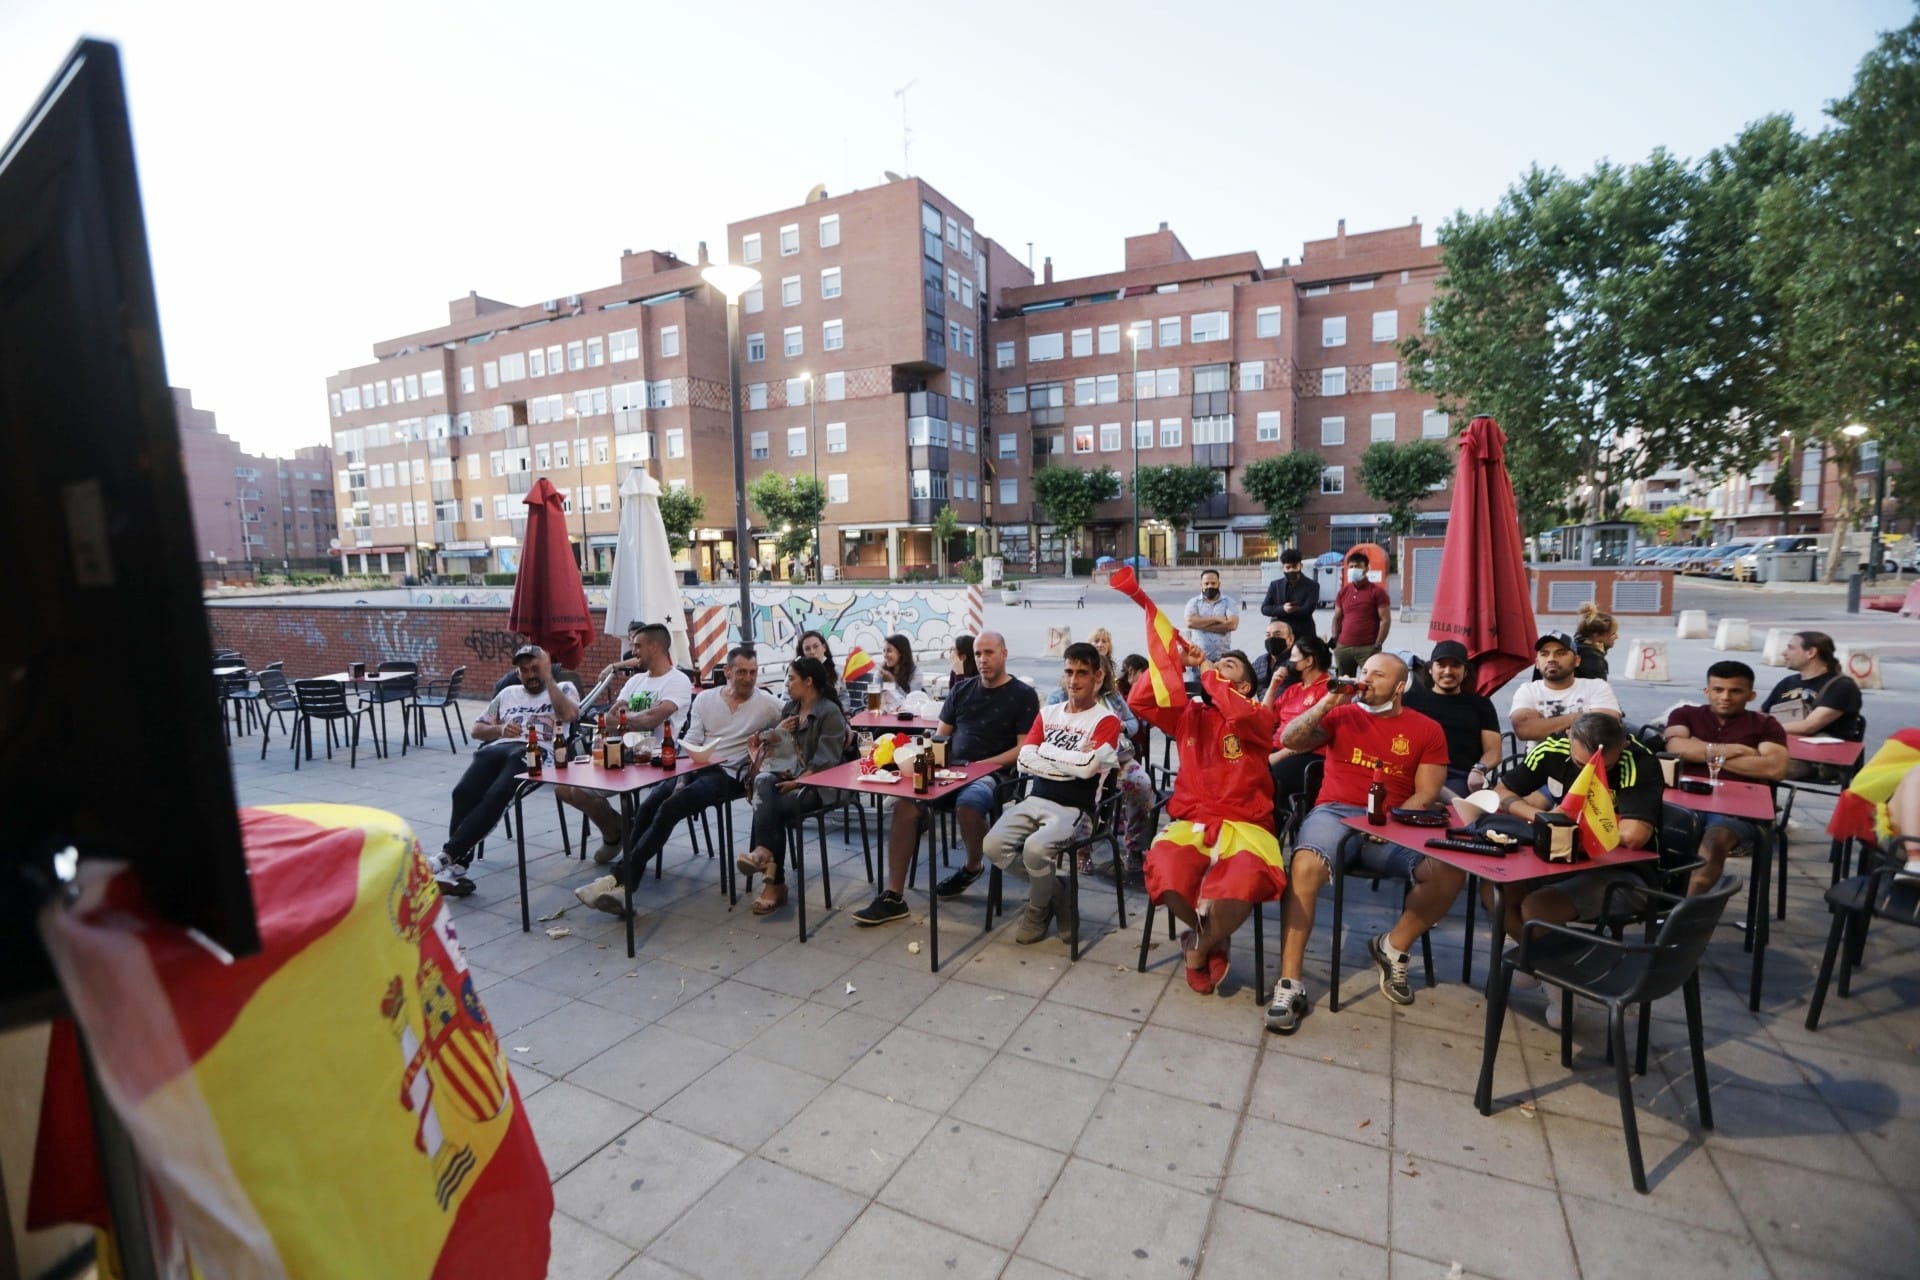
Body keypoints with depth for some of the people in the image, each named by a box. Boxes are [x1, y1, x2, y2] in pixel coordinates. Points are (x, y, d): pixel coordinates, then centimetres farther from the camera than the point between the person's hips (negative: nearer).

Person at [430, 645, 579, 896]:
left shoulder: (563, 688, 19)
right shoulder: (508, 693, 32)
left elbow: (569, 714, -5)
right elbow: (477, 729, 28)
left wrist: (548, 678, -2)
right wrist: (499, 729, 5)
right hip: (498, 748, 4)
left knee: (496, 795, -34)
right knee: (463, 791, -28)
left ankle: (449, 857, -31)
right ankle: (456, 866, -31)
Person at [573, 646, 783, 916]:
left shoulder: (768, 704, 0)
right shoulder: (705, 698, 12)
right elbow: (690, 742, 10)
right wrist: (682, 778, -4)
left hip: (729, 775, -5)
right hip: (696, 767, 5)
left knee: (670, 808, -26)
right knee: (647, 805, -19)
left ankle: (620, 877, -20)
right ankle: (623, 880, -12)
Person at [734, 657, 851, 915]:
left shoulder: (830, 712, -7)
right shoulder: (789, 708, 17)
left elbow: (826, 761, -16)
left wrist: (798, 782, -24)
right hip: (788, 774, 6)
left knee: (771, 808, -28)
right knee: (763, 780, -29)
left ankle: (773, 880, -21)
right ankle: (764, 852, -41)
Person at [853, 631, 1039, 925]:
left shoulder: (1023, 695, 2)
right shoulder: (961, 689, 16)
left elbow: (1024, 748, -5)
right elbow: (940, 735, 18)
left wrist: (984, 765, -15)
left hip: (992, 774, -4)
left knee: (967, 803, -37)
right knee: (904, 801, -21)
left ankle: (972, 867, -2)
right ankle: (893, 896, -16)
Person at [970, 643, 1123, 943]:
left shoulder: (1106, 720, -2)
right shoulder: (1048, 712, 14)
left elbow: (1088, 767, -17)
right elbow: (1025, 760, 2)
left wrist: (1047, 752, -5)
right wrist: (1072, 760, -8)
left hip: (1073, 808, -5)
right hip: (1036, 799, 5)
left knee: (1035, 848, -32)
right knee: (993, 845, -18)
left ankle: (1038, 910, 2)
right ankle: (1054, 891, 7)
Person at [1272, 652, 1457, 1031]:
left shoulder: (1427, 730, 10)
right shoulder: (1341, 714, 11)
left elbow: (1426, 793, 4)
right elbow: (1290, 741, 0)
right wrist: (1328, 702, -7)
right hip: (1335, 813, -1)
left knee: (1451, 872, -25)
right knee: (1306, 865, -33)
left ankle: (1392, 949, 2)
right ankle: (1290, 985, -26)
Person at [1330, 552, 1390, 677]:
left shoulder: (1377, 591, -1)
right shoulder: (1343, 591, 13)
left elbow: (1385, 620, -5)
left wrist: (1377, 645, -12)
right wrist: (1335, 640, 4)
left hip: (1368, 648, -5)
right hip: (1343, 648, 5)